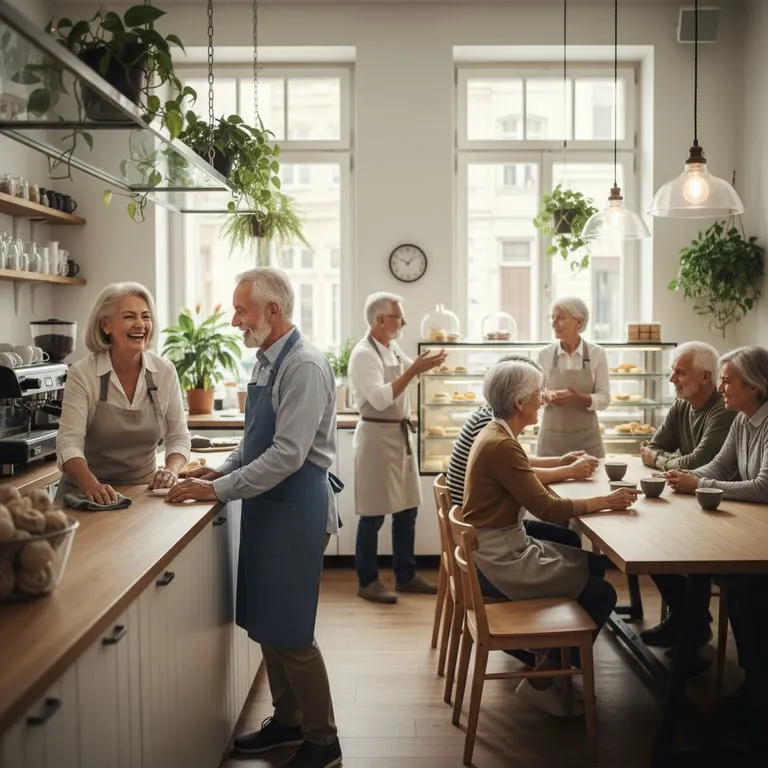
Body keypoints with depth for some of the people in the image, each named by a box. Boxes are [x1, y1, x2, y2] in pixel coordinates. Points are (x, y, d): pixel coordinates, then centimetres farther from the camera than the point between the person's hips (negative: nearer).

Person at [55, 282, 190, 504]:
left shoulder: (165, 371, -1)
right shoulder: (82, 374, -7)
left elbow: (178, 437, 5)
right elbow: (69, 442, -14)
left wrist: (171, 470, -14)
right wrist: (93, 486, -30)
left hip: (143, 491, 2)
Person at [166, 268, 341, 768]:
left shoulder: (305, 366, -18)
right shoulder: (266, 361, 10)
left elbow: (287, 454, -24)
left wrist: (218, 490, -20)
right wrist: (218, 470, 6)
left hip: (295, 505, -9)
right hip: (266, 503, 9)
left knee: (289, 632, 0)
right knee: (265, 622, 16)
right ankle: (287, 721, 33)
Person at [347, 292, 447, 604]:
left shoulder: (393, 349, 11)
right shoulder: (364, 354, -16)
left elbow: (408, 376, 29)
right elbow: (379, 399, -27)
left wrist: (425, 365, 12)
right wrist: (414, 370, -27)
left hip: (400, 434, 9)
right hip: (377, 436, -9)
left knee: (406, 509, 12)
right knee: (373, 514, -1)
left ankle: (405, 575, 23)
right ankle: (367, 582, 10)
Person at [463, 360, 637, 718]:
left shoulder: (496, 434, 7)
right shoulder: (500, 445, -23)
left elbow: (526, 477, 16)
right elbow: (546, 508, -24)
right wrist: (605, 501, -15)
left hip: (507, 545, 10)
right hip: (501, 558, -10)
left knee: (594, 564, 14)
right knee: (601, 593, -6)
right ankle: (540, 682, 4)